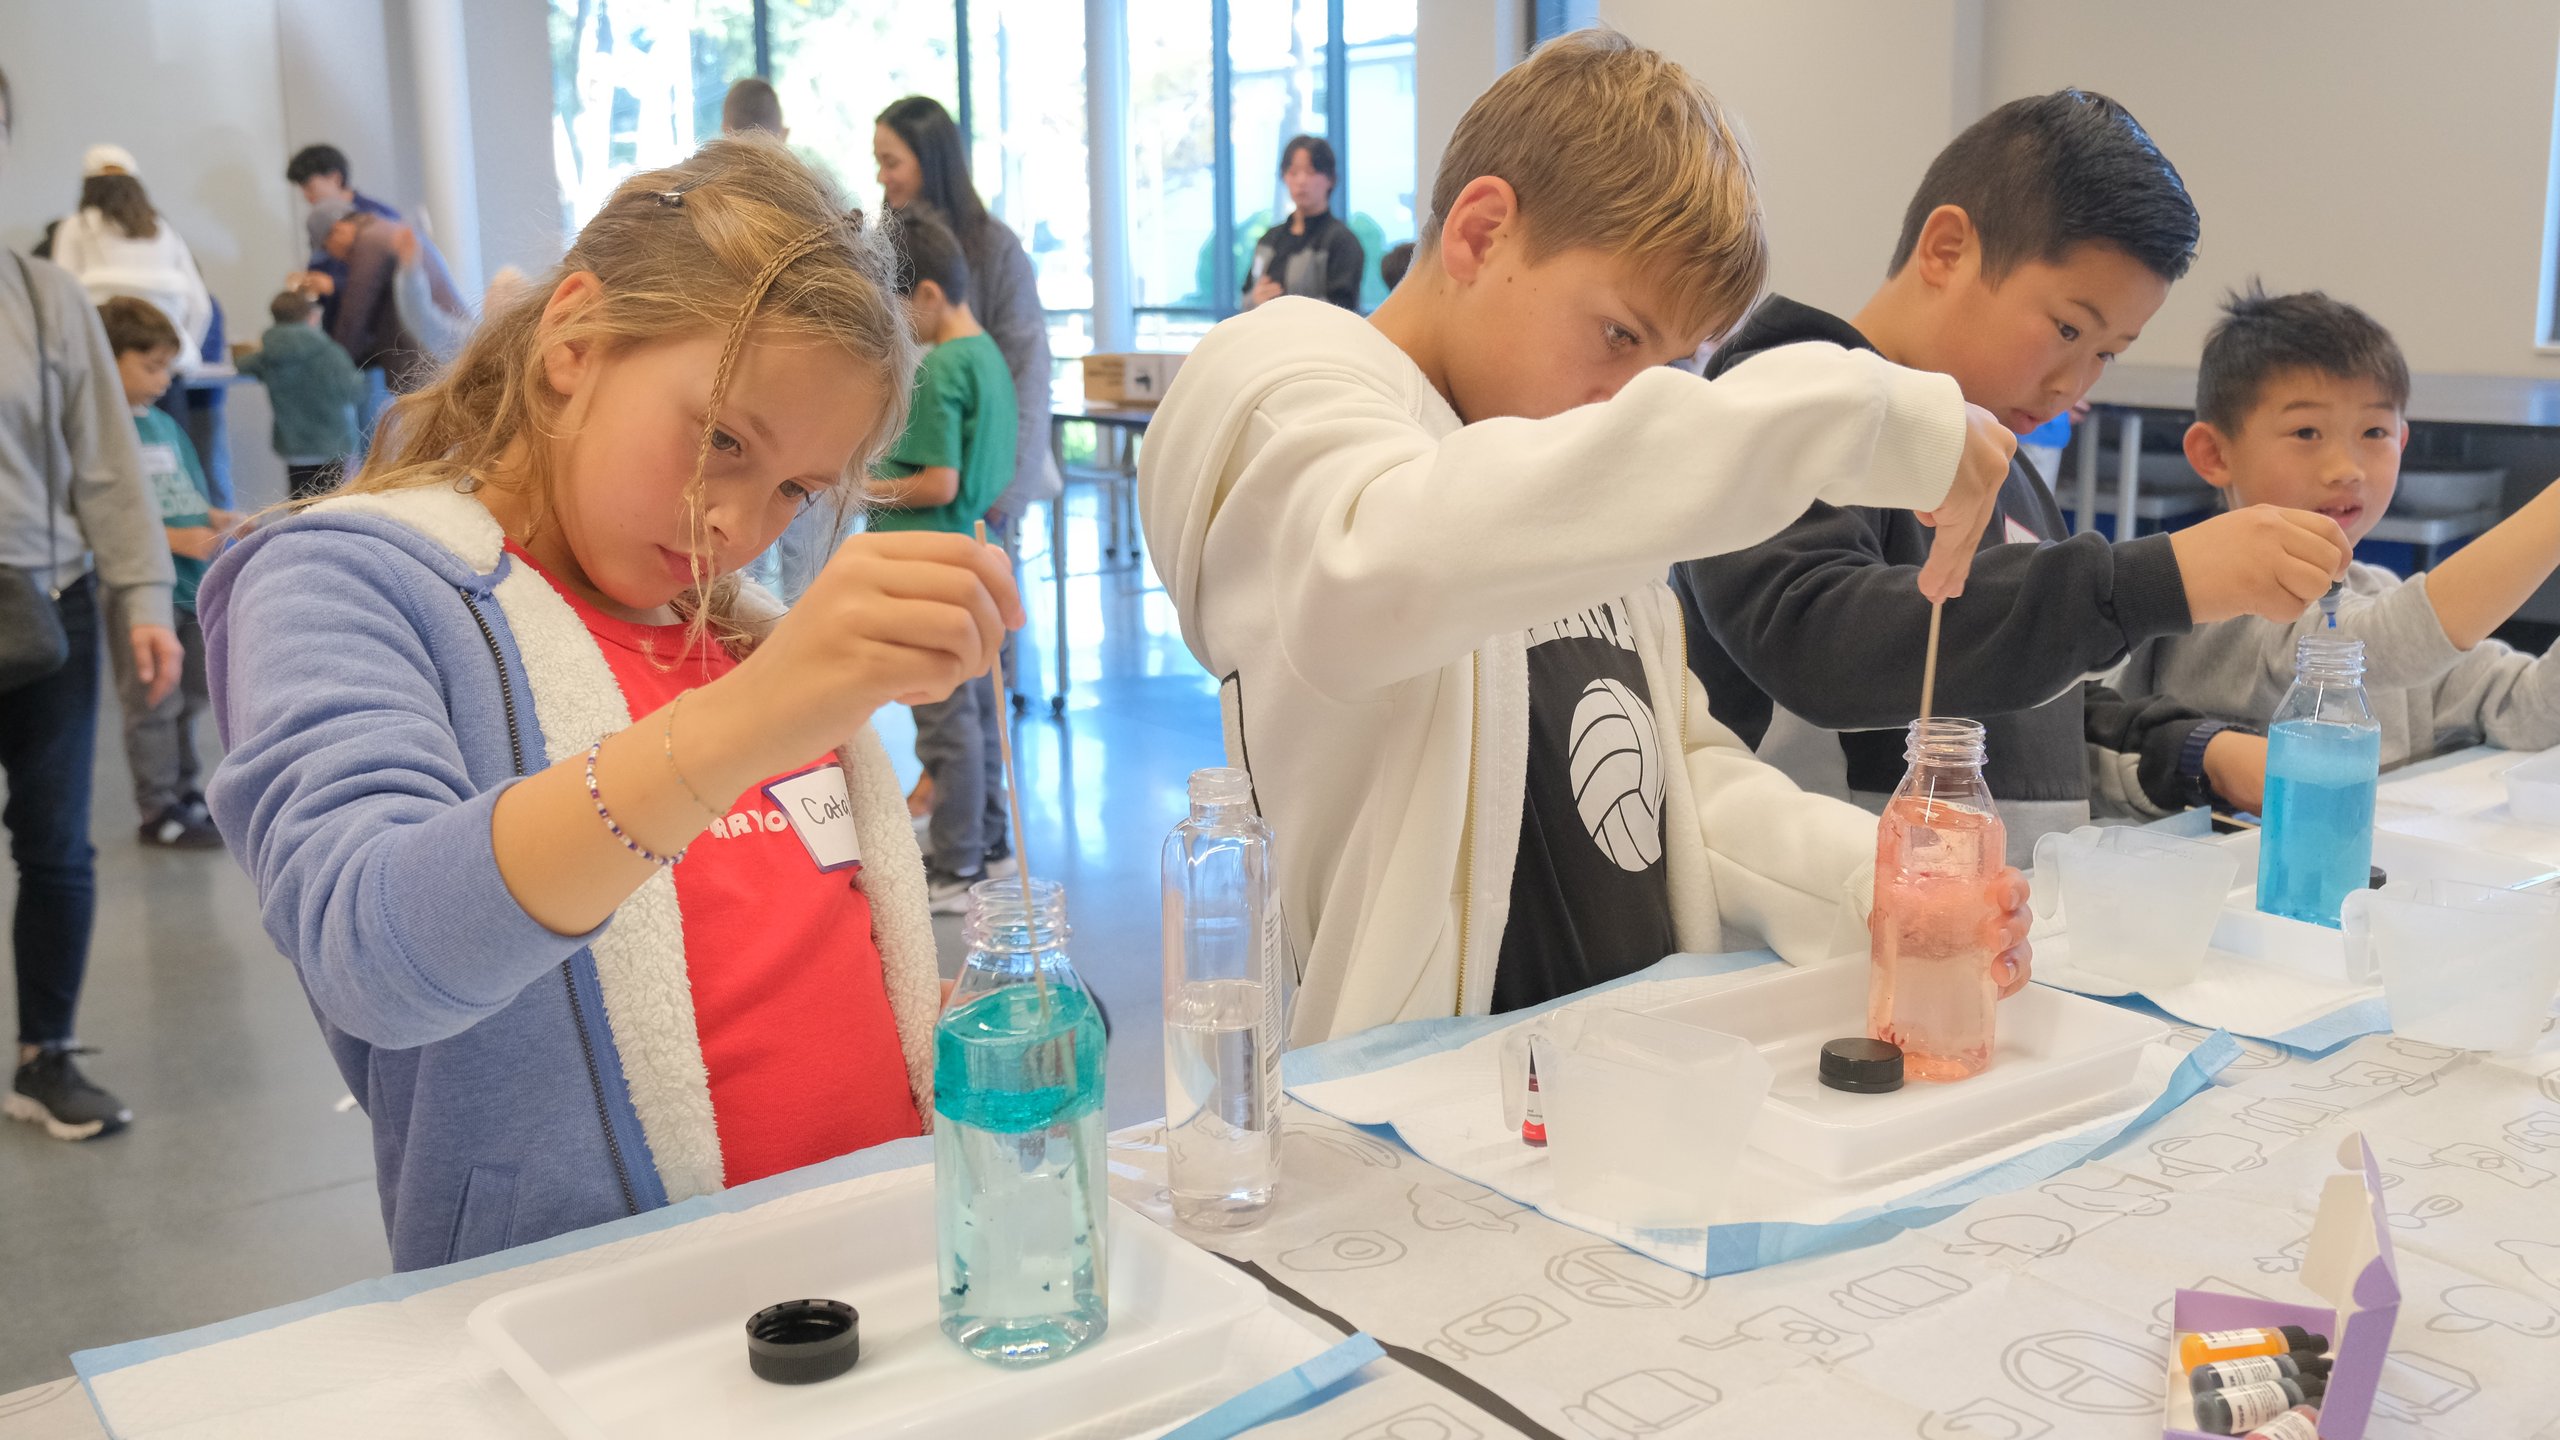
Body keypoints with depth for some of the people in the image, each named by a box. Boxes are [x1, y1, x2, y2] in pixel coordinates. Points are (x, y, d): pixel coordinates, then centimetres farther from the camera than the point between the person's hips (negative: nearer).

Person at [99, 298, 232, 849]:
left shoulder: (166, 425, 14)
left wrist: (216, 519, 1)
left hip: (193, 588, 8)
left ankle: (188, 796, 28)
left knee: (191, 700, 16)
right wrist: (176, 539, -22)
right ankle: (160, 812, 7)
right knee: (154, 706, -2)